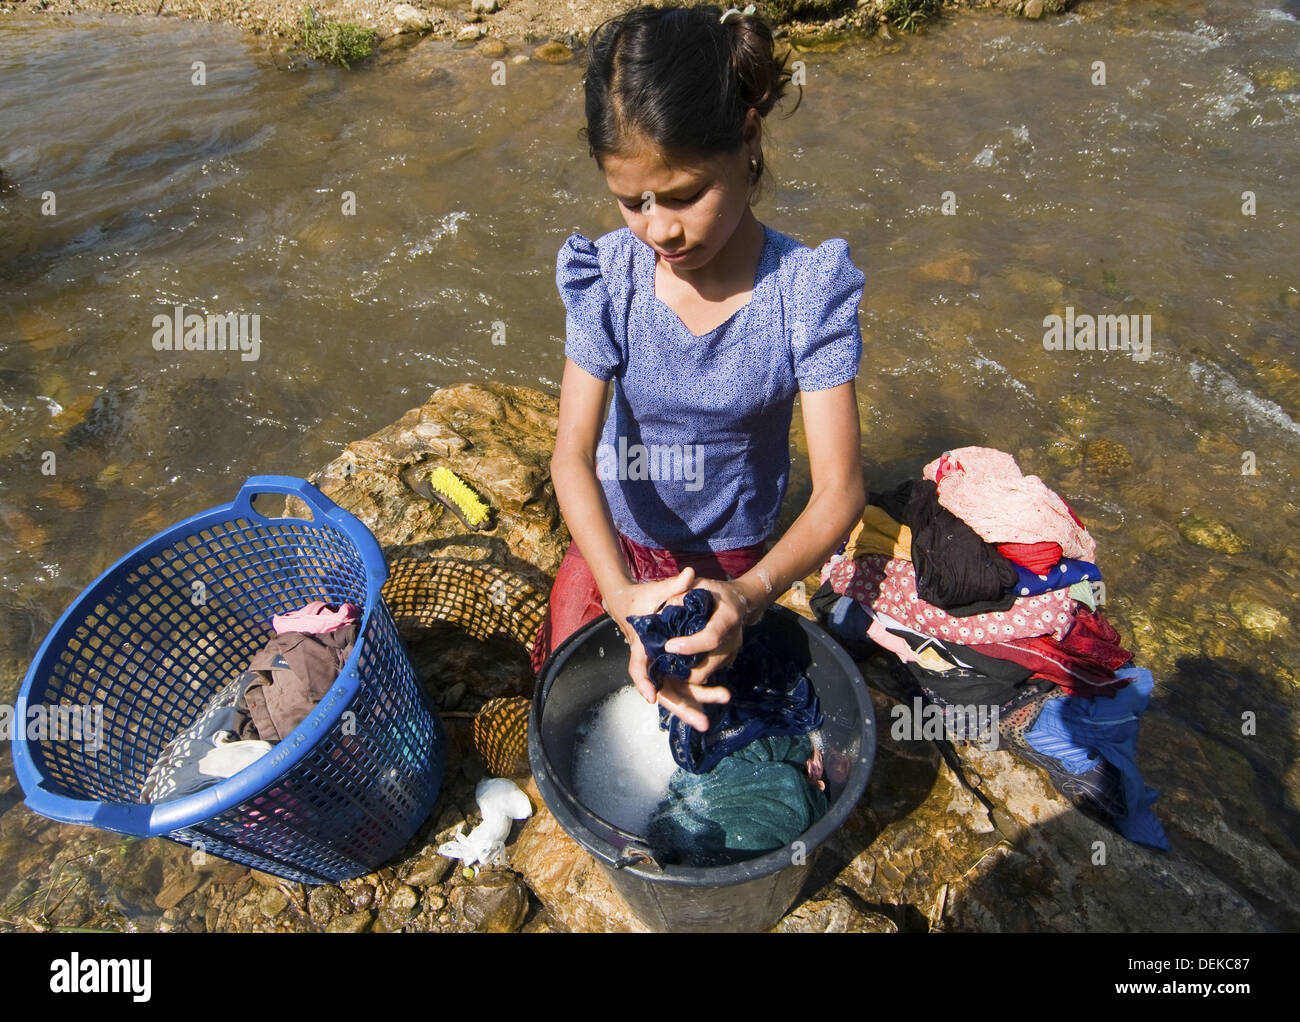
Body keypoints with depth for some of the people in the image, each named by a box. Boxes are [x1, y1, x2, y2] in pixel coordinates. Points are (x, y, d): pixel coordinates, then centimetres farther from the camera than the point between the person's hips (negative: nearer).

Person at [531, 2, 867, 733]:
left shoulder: (807, 290, -25)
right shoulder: (607, 279, -21)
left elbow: (840, 488, -27)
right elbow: (573, 454, -25)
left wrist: (750, 594, -45)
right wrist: (623, 596, -41)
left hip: (733, 556, -1)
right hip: (616, 540, 2)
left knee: (707, 706, 21)